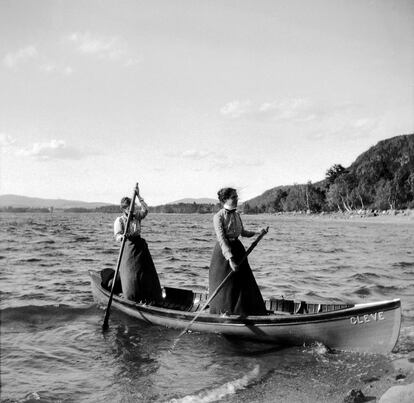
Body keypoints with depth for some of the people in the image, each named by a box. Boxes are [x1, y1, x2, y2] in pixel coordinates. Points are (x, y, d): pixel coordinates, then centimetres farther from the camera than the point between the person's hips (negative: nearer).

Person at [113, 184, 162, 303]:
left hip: (141, 246, 4)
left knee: (147, 273, 6)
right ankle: (131, 300, 4)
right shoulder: (119, 220, -3)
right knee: (130, 275, -8)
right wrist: (122, 237, -37)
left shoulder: (137, 216, 8)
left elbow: (145, 209, -10)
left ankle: (148, 299, 17)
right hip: (128, 248, -4)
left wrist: (138, 196, -16)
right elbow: (117, 236, -13)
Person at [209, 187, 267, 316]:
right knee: (224, 285, 2)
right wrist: (230, 259, -29)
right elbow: (222, 240, -22)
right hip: (223, 252, -6)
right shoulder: (218, 217, -14)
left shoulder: (236, 215, 7)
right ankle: (224, 312, 16)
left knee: (243, 281, 8)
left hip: (237, 249, 7)